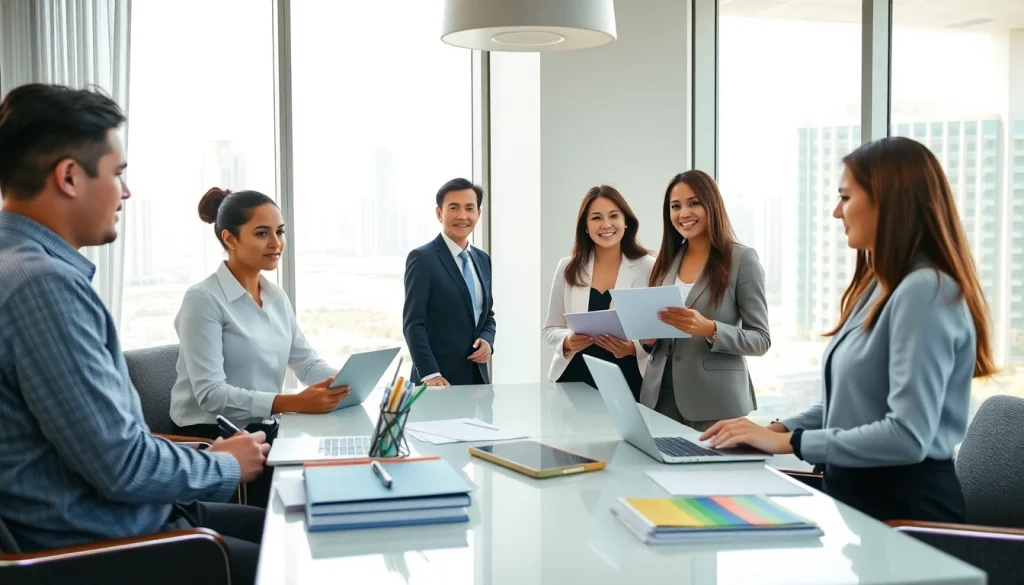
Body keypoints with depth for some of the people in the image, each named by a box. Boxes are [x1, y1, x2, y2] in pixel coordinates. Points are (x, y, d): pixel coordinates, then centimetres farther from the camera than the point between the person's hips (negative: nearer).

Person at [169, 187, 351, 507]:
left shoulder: (276, 297, 11)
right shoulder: (203, 299, -14)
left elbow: (307, 362, 7)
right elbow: (210, 393, -22)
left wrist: (345, 381, -15)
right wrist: (295, 402, -31)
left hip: (264, 431, 7)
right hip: (211, 438, -7)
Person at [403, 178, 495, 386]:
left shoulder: (483, 259, 12)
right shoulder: (422, 258, -9)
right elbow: (413, 323, -15)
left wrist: (487, 340, -3)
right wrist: (429, 374, -24)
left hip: (477, 376, 6)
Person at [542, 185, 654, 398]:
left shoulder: (649, 268, -3)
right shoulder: (568, 268, 3)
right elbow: (550, 329, 7)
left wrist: (634, 348, -21)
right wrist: (567, 341, -13)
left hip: (626, 383, -2)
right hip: (574, 381, 2)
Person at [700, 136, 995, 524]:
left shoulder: (924, 290, -18)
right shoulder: (878, 285, 13)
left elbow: (908, 436, -24)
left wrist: (790, 443, -18)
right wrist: (779, 429, 4)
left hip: (905, 506, -8)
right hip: (857, 494, 8)